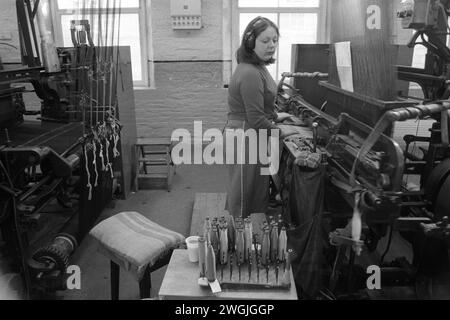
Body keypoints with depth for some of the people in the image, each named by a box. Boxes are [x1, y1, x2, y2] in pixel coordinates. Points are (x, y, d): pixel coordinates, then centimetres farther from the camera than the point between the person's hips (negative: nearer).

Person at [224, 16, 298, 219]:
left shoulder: (257, 67, 10)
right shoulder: (250, 74, -23)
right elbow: (256, 120, -23)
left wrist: (275, 117, 20)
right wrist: (280, 132, -10)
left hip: (244, 135, 11)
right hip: (247, 139, -11)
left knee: (258, 193, 20)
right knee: (244, 198, 4)